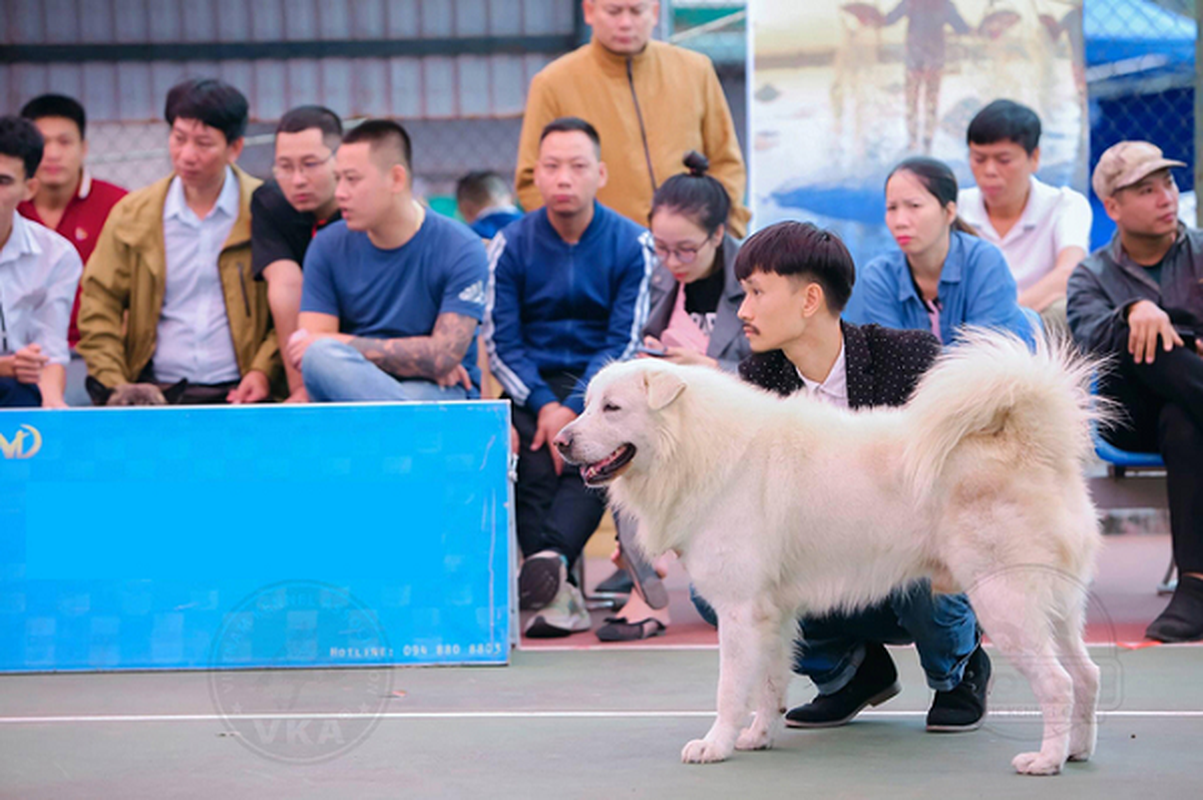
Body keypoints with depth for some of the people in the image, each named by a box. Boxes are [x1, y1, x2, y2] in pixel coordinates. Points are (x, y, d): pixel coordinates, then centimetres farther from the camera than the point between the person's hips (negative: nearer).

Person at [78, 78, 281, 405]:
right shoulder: (132, 214, 11)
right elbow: (99, 306, 10)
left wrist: (264, 371, -9)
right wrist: (113, 385, -3)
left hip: (239, 393, -1)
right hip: (154, 391, 2)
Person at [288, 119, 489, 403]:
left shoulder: (460, 249, -4)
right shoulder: (327, 246, 6)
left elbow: (445, 356, -13)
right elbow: (306, 352, -4)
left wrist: (343, 345, -12)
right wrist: (424, 359, -12)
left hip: (439, 391, -4)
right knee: (319, 356, -34)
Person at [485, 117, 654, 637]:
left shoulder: (630, 245, 1)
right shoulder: (511, 245, 4)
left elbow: (624, 342, -4)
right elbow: (501, 343, 1)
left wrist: (574, 409, -18)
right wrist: (543, 404, -15)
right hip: (534, 384, 1)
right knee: (538, 459, -30)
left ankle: (548, 558, -48)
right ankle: (555, 592, -34)